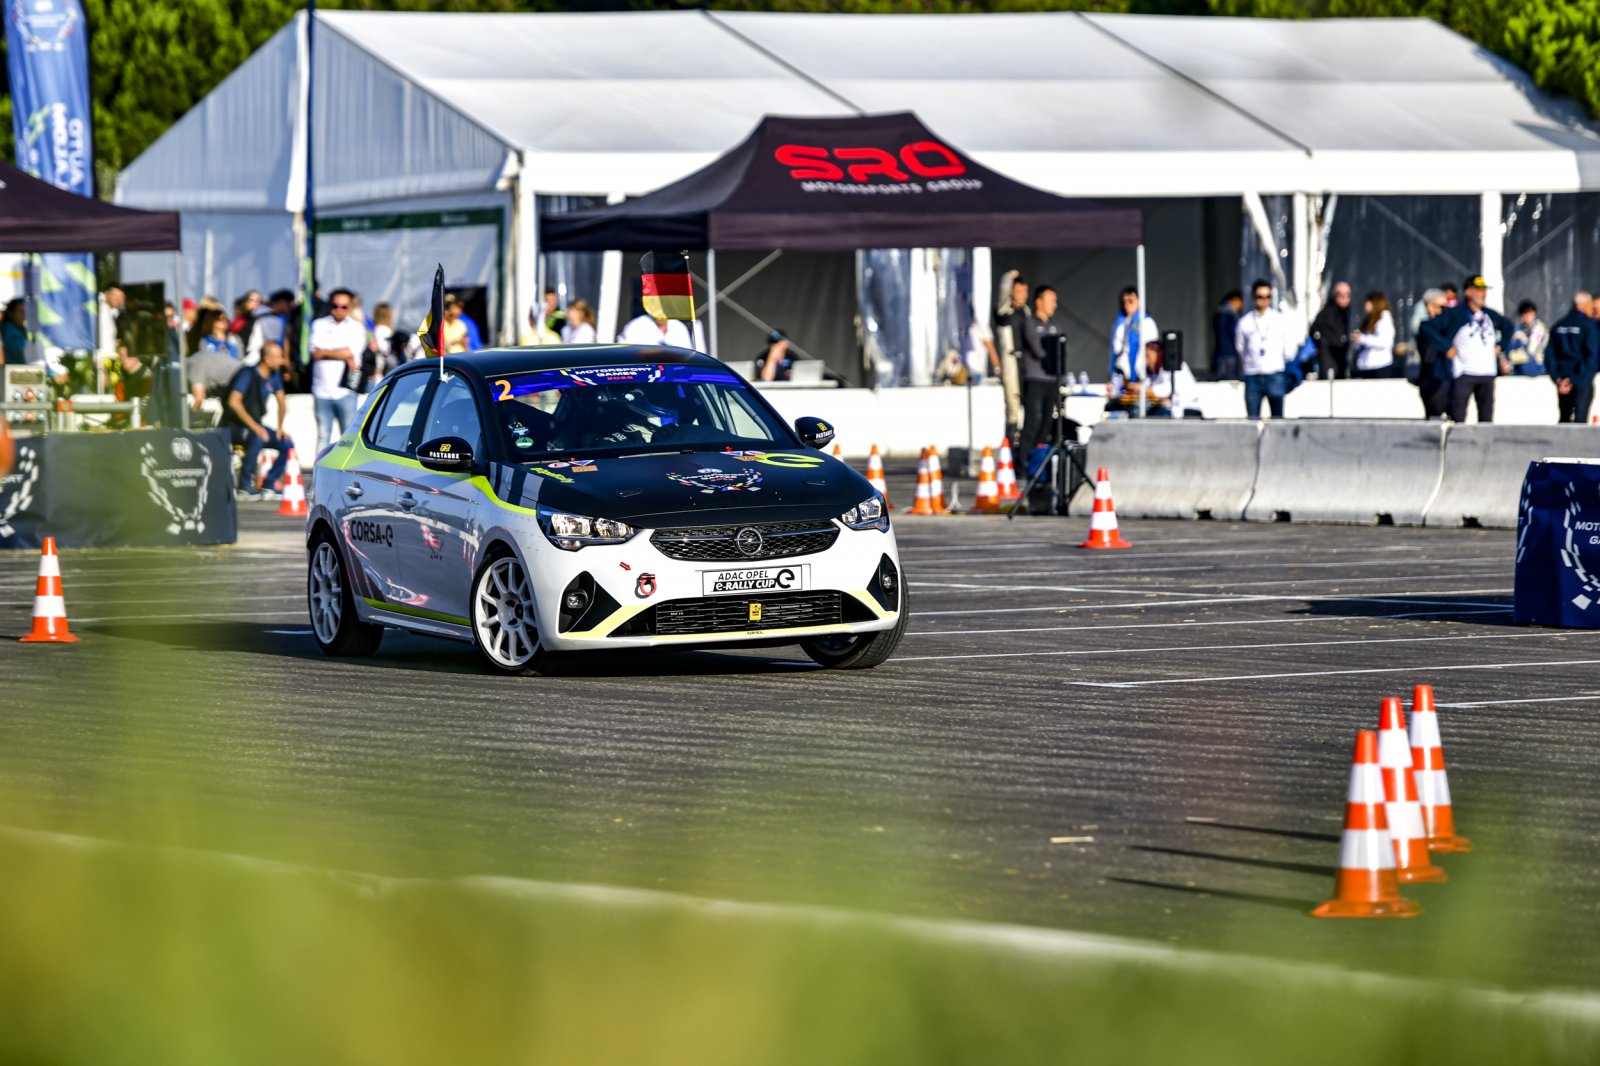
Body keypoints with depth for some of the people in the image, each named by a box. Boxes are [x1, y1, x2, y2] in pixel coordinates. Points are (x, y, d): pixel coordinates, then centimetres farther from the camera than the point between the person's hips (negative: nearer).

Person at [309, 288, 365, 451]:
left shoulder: (356, 327, 7)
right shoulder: (320, 325, 10)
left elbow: (351, 352, -6)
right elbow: (315, 353, -3)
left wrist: (325, 352, -2)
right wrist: (343, 355, -7)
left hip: (345, 390, -1)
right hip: (322, 390, 1)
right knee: (323, 436, 4)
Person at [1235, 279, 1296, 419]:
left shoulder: (1280, 320, 5)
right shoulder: (1245, 322, 6)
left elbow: (1289, 346, 10)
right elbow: (1241, 348, 14)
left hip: (1275, 375, 0)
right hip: (1253, 376, 0)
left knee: (1277, 418, 0)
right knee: (1252, 419, -2)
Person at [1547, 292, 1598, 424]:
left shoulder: (1558, 326, 8)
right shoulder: (1590, 325, -8)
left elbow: (1551, 355, 6)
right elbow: (1592, 357, -12)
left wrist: (1557, 378, 2)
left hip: (1563, 379, 5)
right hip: (1583, 379, -5)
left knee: (1564, 418, 13)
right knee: (1580, 418, -6)